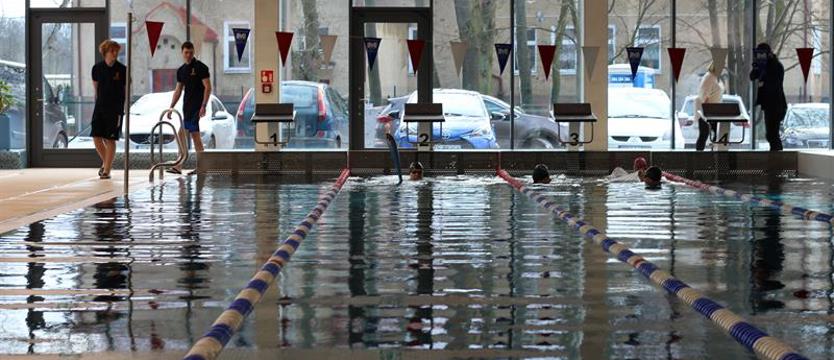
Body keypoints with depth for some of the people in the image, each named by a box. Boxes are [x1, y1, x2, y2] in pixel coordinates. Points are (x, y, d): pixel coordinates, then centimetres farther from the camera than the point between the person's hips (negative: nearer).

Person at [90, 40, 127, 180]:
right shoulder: (97, 68, 2)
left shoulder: (122, 70, -6)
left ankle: (107, 170, 2)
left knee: (110, 139, -4)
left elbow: (126, 90, 1)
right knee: (96, 137, 0)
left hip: (115, 109, -3)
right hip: (100, 106, 3)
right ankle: (105, 162, 24)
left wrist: (122, 109, 1)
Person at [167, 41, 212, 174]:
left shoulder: (200, 67, -7)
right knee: (195, 134, 7)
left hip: (196, 106, -8)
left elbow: (208, 87, -11)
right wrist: (171, 107, 13)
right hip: (187, 106, 8)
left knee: (183, 133, -11)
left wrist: (203, 106, -19)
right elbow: (178, 90, 20)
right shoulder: (181, 70, 15)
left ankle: (178, 166, -8)